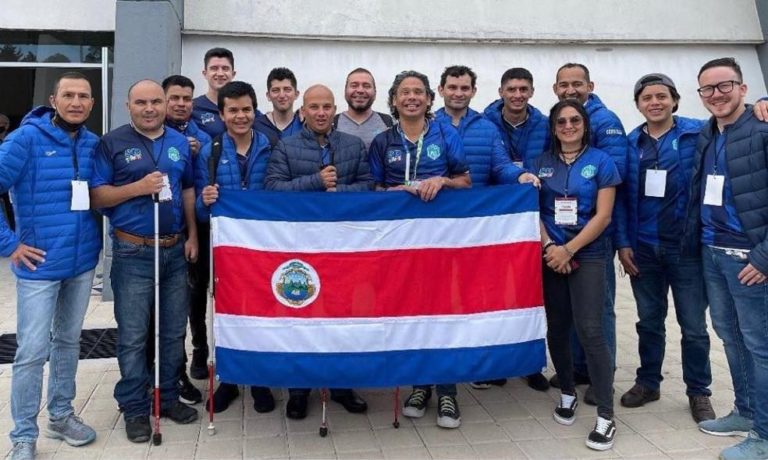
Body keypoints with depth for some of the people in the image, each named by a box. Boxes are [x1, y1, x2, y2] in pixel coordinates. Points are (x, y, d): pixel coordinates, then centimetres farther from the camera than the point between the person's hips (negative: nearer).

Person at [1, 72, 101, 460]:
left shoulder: (94, 144, 4)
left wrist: (96, 236, 3)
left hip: (83, 262, 5)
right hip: (40, 265, -5)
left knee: (68, 340, 16)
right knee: (32, 351, 0)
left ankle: (61, 415, 32)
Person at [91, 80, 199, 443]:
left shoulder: (180, 143, 10)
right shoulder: (112, 143, -3)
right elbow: (96, 196, -7)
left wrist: (192, 235, 5)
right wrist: (138, 187, -20)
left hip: (175, 250, 4)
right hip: (133, 253, -4)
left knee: (174, 330, 12)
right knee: (133, 336, 2)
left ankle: (168, 396, 28)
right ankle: (134, 407, 17)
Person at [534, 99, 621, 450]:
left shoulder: (601, 162, 0)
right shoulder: (542, 163, 8)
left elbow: (603, 216, -6)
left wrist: (568, 249, -13)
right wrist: (548, 247, -10)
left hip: (588, 256, -3)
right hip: (549, 256, 3)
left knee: (590, 330, -10)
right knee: (557, 327, 9)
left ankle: (606, 416, -3)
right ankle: (567, 393, 29)